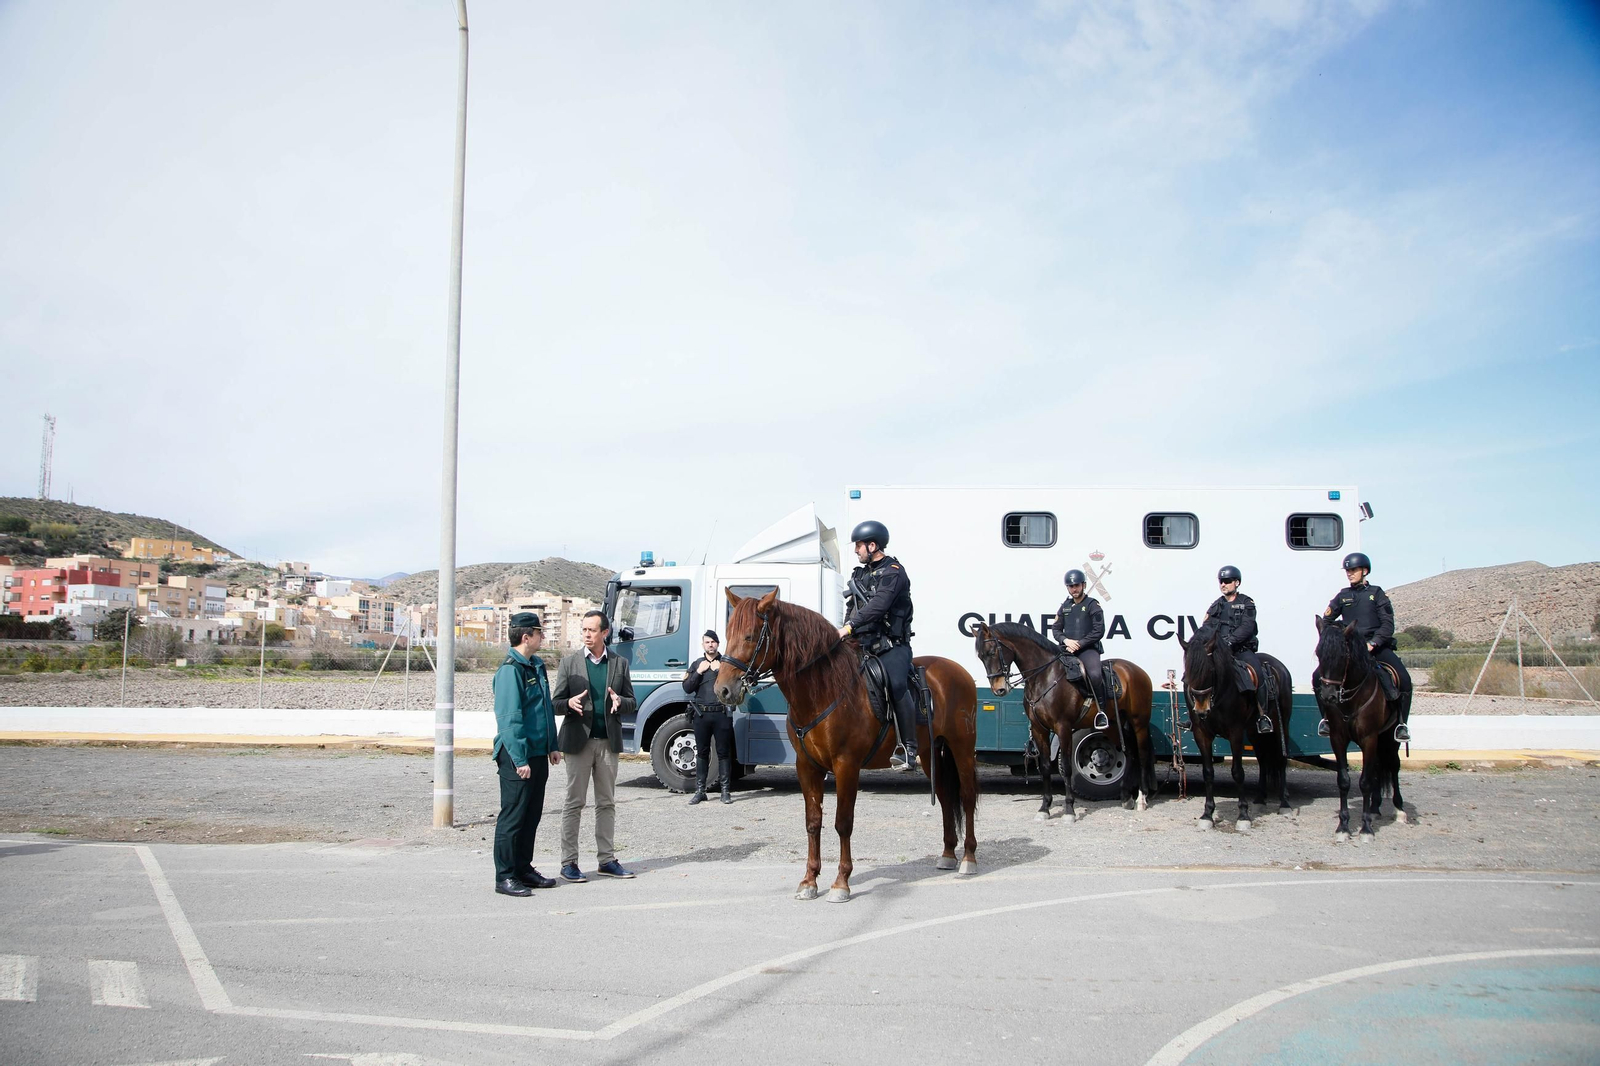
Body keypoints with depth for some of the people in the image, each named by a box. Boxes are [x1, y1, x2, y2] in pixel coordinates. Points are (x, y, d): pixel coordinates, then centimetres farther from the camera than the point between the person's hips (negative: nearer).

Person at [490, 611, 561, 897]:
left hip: (538, 753, 9)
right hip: (517, 757, -9)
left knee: (532, 814, 14)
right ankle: (505, 876, 6)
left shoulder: (537, 665, 13)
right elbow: (509, 718, -19)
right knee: (512, 816, -1)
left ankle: (523, 868, 24)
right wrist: (520, 760, -21)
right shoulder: (510, 669, -15)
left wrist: (552, 746, 17)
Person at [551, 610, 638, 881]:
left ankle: (606, 859, 18)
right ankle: (568, 863, 7)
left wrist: (619, 701, -14)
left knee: (607, 803, 10)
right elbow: (556, 703, 1)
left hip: (608, 742, 3)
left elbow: (632, 703, 9)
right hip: (579, 740, -3)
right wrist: (570, 703, -21)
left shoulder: (620, 663, 7)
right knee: (574, 803, 1)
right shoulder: (569, 662, 2)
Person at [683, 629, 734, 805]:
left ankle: (726, 791, 5)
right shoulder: (697, 664, 14)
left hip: (722, 713, -2)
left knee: (724, 753, 1)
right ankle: (700, 791, 13)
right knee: (701, 753, 7)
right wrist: (699, 672, -5)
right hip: (701, 714, 2)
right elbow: (687, 688, 5)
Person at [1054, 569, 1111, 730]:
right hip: (1067, 649, 5)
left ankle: (1101, 710, -17)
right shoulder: (1064, 606, 17)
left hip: (1088, 649, -5)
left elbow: (1099, 631, -7)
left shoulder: (1092, 604, 1)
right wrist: (1066, 640, -6)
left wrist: (1079, 643, -13)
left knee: (1095, 674, -33)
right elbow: (1056, 629, 15)